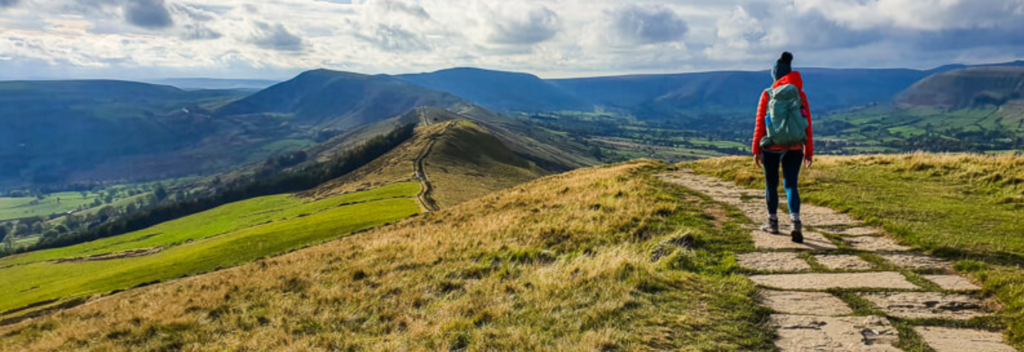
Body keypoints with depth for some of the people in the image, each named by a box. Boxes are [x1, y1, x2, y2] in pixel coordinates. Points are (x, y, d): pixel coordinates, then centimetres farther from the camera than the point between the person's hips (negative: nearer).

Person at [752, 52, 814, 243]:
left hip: (771, 148, -1)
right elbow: (807, 125, 2)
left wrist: (756, 150, 2)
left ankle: (772, 222, 25)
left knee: (771, 185, 13)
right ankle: (796, 222, -15)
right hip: (794, 149, 1)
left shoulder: (767, 95, -3)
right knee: (791, 185, 4)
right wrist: (809, 152, 8)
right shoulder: (800, 95, 1)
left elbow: (759, 124, -4)